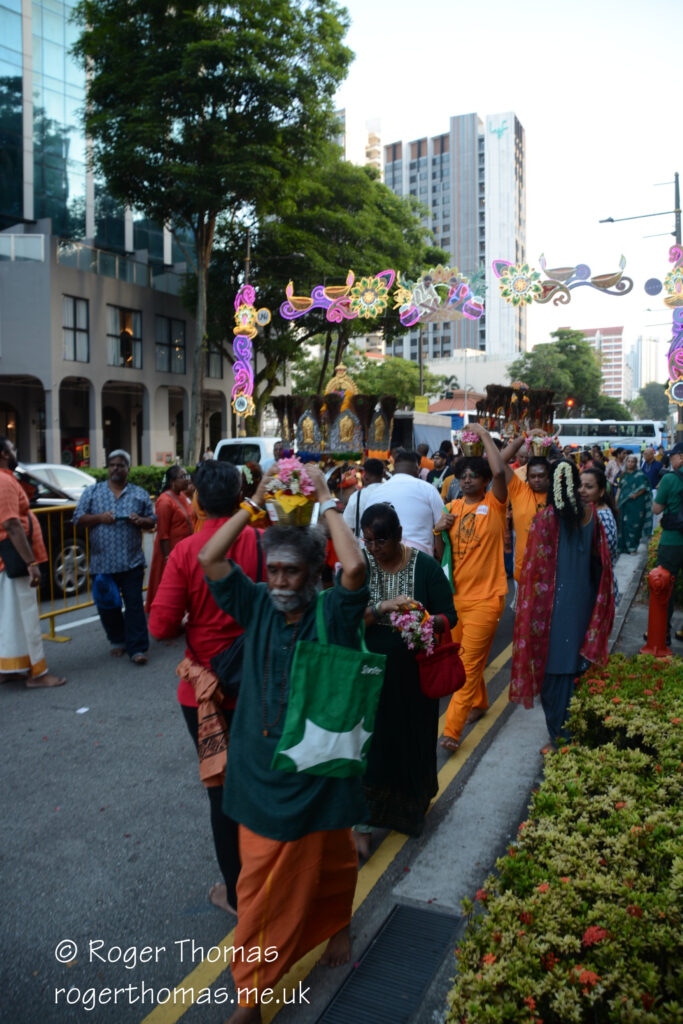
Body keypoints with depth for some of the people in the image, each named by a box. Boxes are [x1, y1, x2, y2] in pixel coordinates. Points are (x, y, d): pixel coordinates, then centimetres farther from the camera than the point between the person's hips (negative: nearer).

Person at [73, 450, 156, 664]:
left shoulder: (140, 494, 9)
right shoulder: (92, 492, 8)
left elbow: (152, 521, 11)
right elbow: (78, 518, 4)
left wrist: (140, 521, -11)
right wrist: (99, 518, -13)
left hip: (132, 561, -1)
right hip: (102, 562, 1)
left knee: (134, 605, -4)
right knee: (107, 606, 10)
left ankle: (137, 648, -2)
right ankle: (117, 641, 28)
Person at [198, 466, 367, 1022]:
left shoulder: (333, 613, -15)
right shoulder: (258, 606, -4)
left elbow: (355, 568, -34)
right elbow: (209, 558, -10)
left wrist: (328, 502, -24)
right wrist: (256, 503, -12)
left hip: (317, 769, -2)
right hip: (259, 767, 3)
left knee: (328, 862, 22)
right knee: (259, 878, 12)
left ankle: (337, 925, 54)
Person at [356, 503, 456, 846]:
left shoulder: (425, 566, -7)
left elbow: (449, 616, -7)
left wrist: (427, 623, -27)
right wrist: (382, 607, -28)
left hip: (413, 672, 0)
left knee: (413, 737, 15)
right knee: (371, 743, 1)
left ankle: (411, 804, 41)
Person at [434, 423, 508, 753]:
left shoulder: (494, 504, -8)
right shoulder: (453, 507, 7)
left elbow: (499, 471, -27)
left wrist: (484, 434, -16)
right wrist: (438, 528, -8)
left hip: (485, 597, -6)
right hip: (456, 593, 6)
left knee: (469, 663, -7)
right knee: (465, 659, 19)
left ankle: (452, 730, -5)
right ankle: (479, 703, 42)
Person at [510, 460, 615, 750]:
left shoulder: (545, 518, -15)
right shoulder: (590, 514, -2)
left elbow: (535, 564, -11)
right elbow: (600, 558, 7)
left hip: (553, 601, -5)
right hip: (583, 599, 5)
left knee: (554, 665, 4)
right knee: (577, 660, 16)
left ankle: (559, 736, 11)